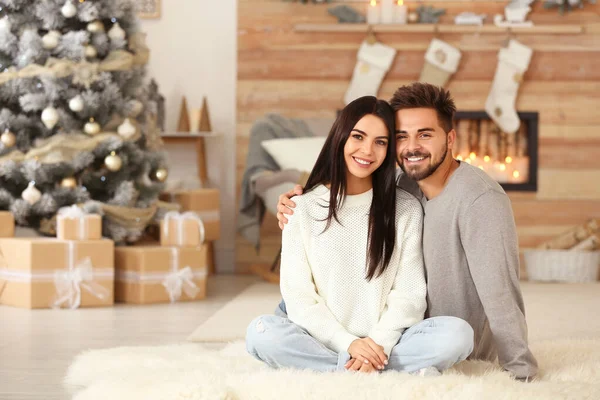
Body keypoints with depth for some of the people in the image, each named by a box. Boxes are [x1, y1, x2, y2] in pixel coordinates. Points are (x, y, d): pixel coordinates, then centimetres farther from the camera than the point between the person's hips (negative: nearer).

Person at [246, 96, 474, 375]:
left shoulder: (406, 209, 6)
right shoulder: (304, 208, 3)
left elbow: (409, 294, 0)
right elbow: (299, 298, -2)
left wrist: (379, 343, -18)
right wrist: (348, 343, -16)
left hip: (385, 342, 0)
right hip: (324, 339, 0)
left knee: (458, 334, -26)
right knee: (261, 333, -31)